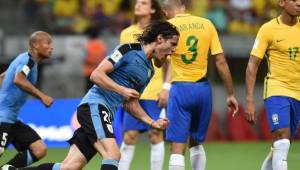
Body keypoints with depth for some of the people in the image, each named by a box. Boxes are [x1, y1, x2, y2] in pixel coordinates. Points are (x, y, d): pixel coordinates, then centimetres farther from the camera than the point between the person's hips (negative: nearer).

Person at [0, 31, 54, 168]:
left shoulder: (26, 59, 17)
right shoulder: (27, 60, -12)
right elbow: (18, 80, -32)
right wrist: (41, 96, -29)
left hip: (11, 119, 10)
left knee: (39, 150, 0)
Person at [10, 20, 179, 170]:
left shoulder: (149, 70, 19)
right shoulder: (129, 50, -6)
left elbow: (130, 103, 25)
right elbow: (96, 74, -11)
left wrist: (152, 122, 15)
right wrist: (122, 90, -15)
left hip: (106, 114, 8)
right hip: (95, 105, -8)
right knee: (113, 154, -26)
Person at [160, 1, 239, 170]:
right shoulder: (206, 24, 4)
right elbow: (221, 62, 3)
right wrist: (231, 94, 7)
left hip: (181, 88, -4)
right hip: (203, 88, 4)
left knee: (178, 148, -4)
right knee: (197, 143, 20)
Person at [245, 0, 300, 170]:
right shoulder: (269, 29, -7)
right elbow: (253, 65, -6)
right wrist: (250, 100, -13)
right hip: (276, 91, -5)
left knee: (282, 145, 10)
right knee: (282, 139, -19)